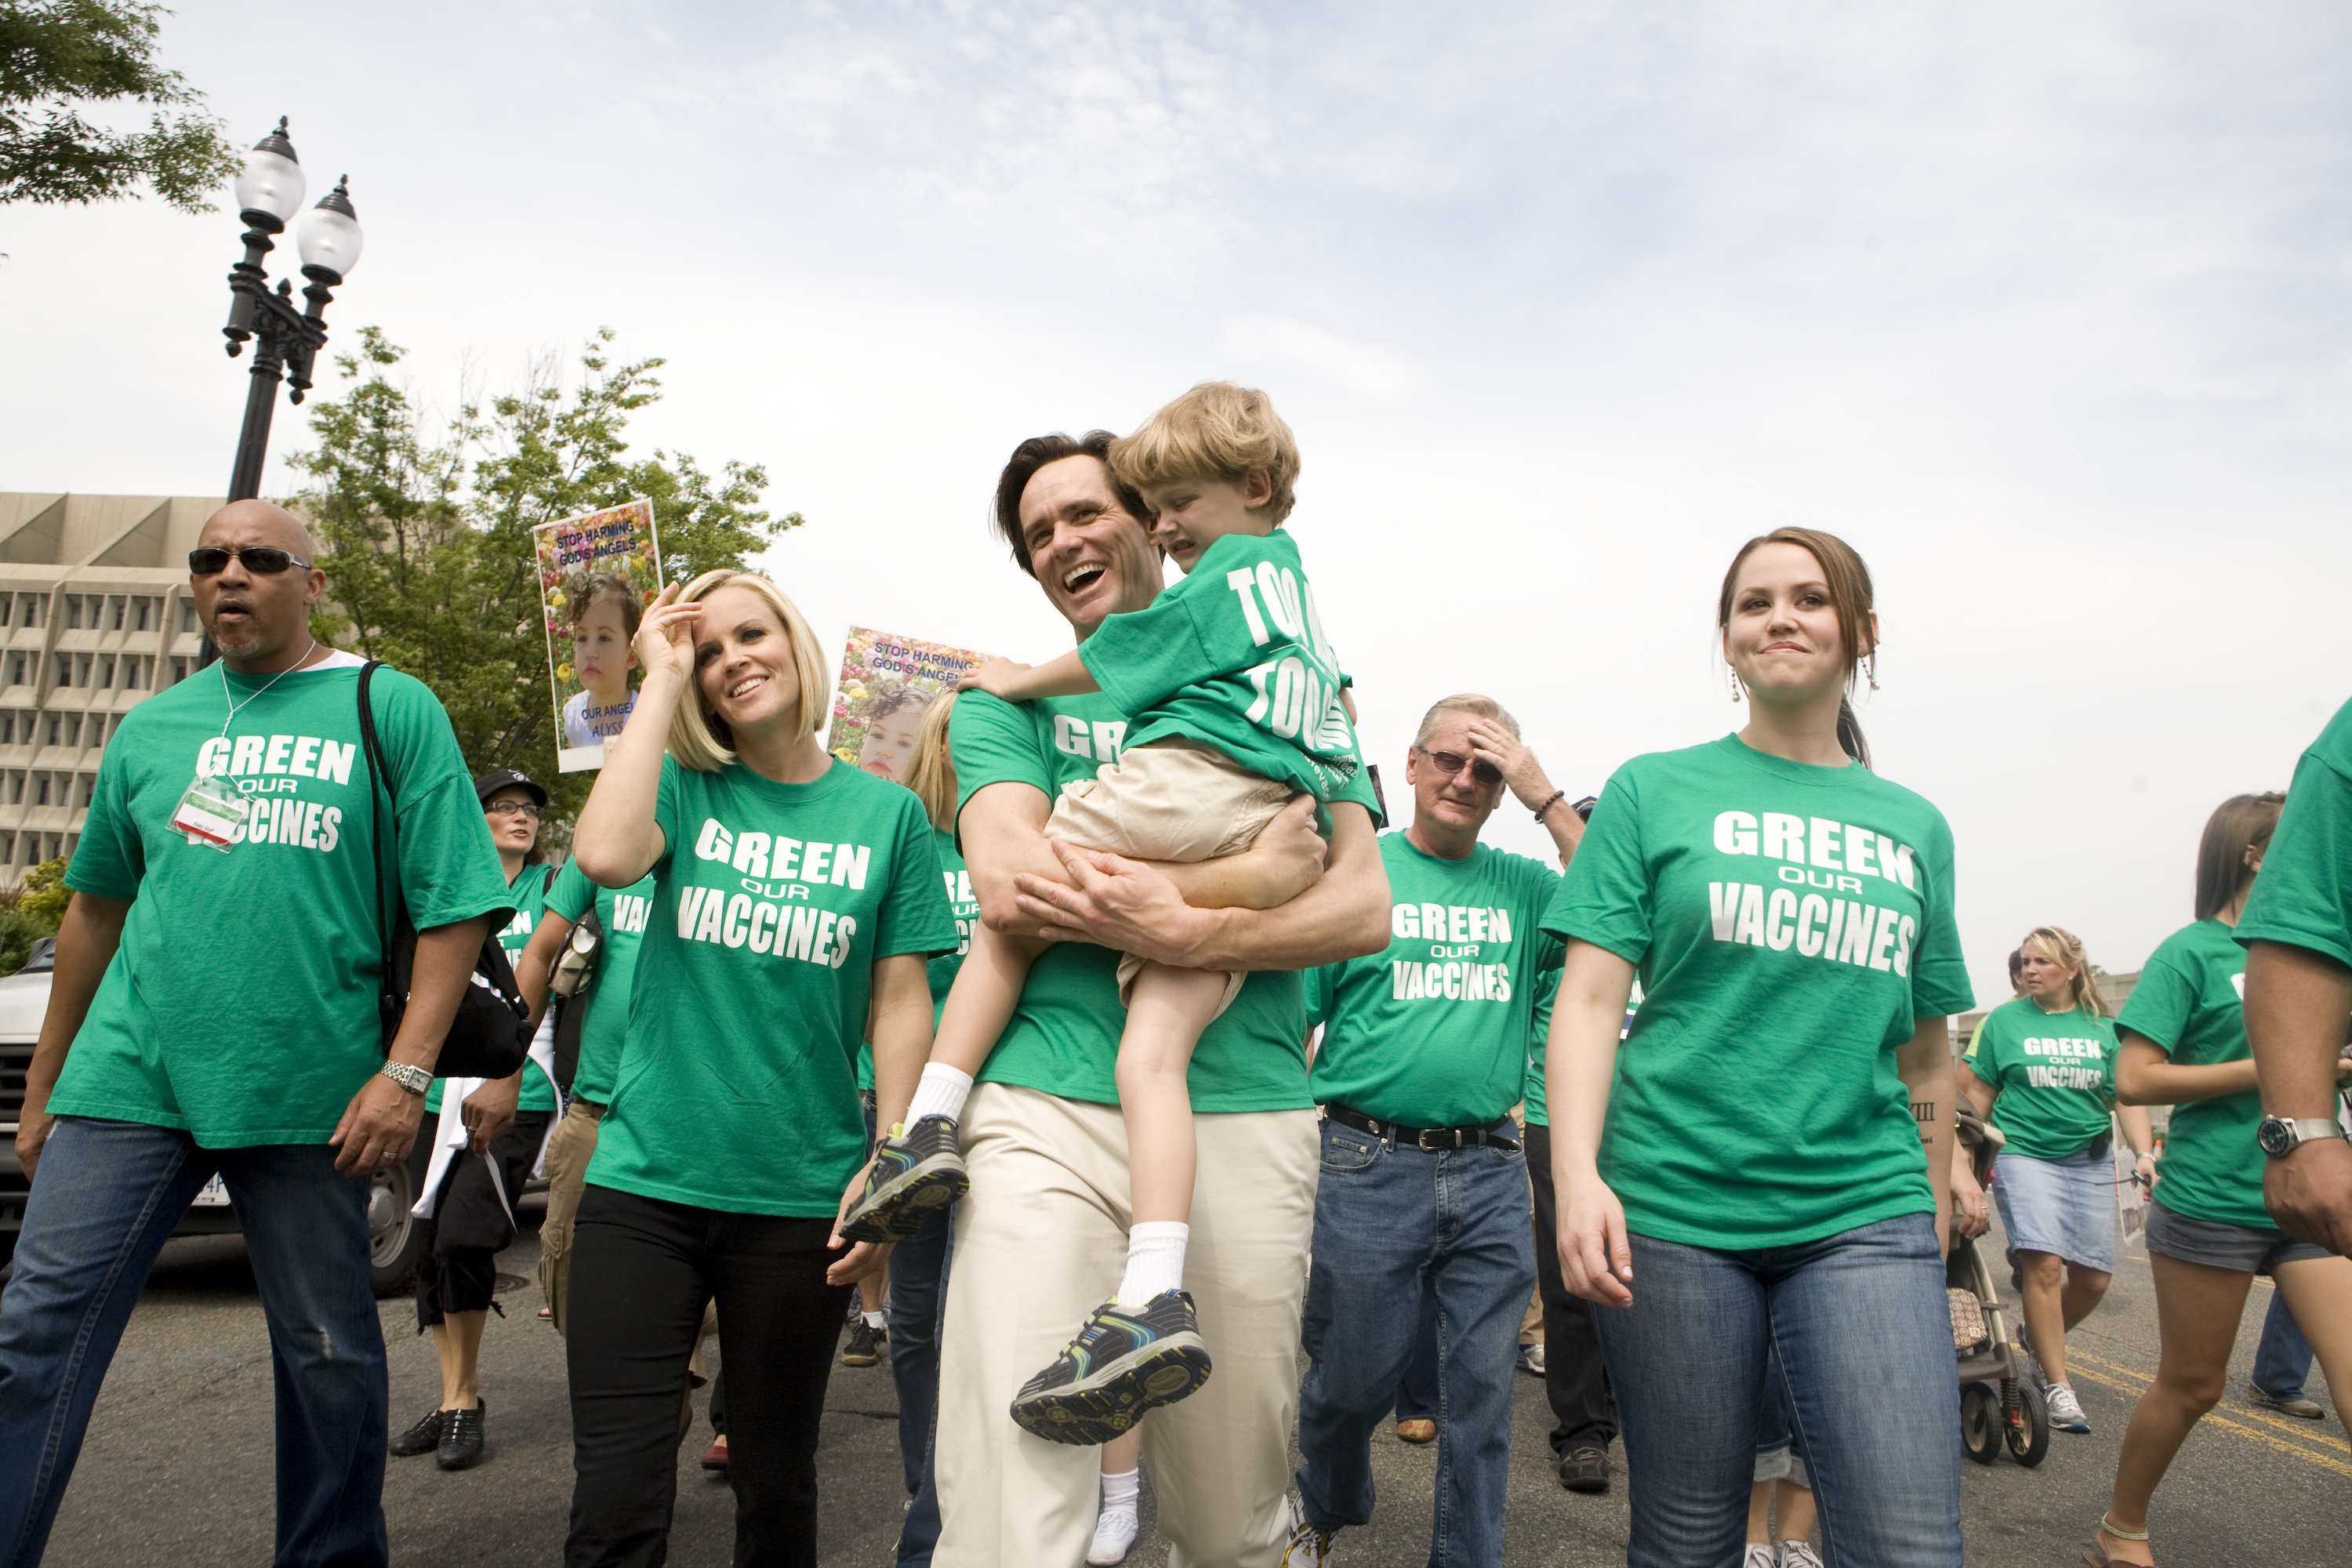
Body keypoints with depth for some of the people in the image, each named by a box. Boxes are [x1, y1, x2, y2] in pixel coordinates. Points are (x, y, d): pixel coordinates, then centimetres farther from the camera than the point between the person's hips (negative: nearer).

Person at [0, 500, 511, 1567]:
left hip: (309, 1098, -3)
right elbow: (96, 910, 21)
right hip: (131, 1077, 3)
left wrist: (406, 1073, -14)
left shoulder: (391, 709, 1)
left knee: (329, 1356, 8)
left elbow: (456, 905, -6)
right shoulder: (153, 728, 14)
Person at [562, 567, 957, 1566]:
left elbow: (900, 1005, 2)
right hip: (644, 1182, 0)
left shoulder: (887, 813, 3)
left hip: (802, 1198, 1)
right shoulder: (686, 788, 3)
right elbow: (605, 855, -20)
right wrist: (662, 679, -10)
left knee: (775, 1484, 15)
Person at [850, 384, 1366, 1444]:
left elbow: (1116, 656, 8)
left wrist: (1024, 680, 21)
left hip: (1184, 783, -8)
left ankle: (929, 1125, 1)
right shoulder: (1294, 583, 34)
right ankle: (1154, 1301, -17)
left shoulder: (1232, 571, 7)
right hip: (1271, 831, 8)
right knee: (1154, 1049, -4)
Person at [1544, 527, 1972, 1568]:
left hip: (1863, 1216, 2)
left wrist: (1933, 1213, 19)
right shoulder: (1655, 792, 4)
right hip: (1672, 1209, -2)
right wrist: (1577, 1176, -15)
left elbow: (1926, 1052, 18)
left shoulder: (1915, 827, 13)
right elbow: (1589, 1000, -3)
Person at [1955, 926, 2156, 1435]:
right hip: (2024, 1154, -3)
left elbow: (2128, 1098, 9)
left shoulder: (2102, 1027, 9)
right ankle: (2057, 1385, -6)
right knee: (2044, 1263, -16)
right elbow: (1979, 1093, 6)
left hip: (2090, 1160, 3)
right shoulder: (2004, 1021, 4)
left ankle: (2040, 1338, 31)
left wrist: (2145, 1153, -4)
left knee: (2094, 1277, 2)